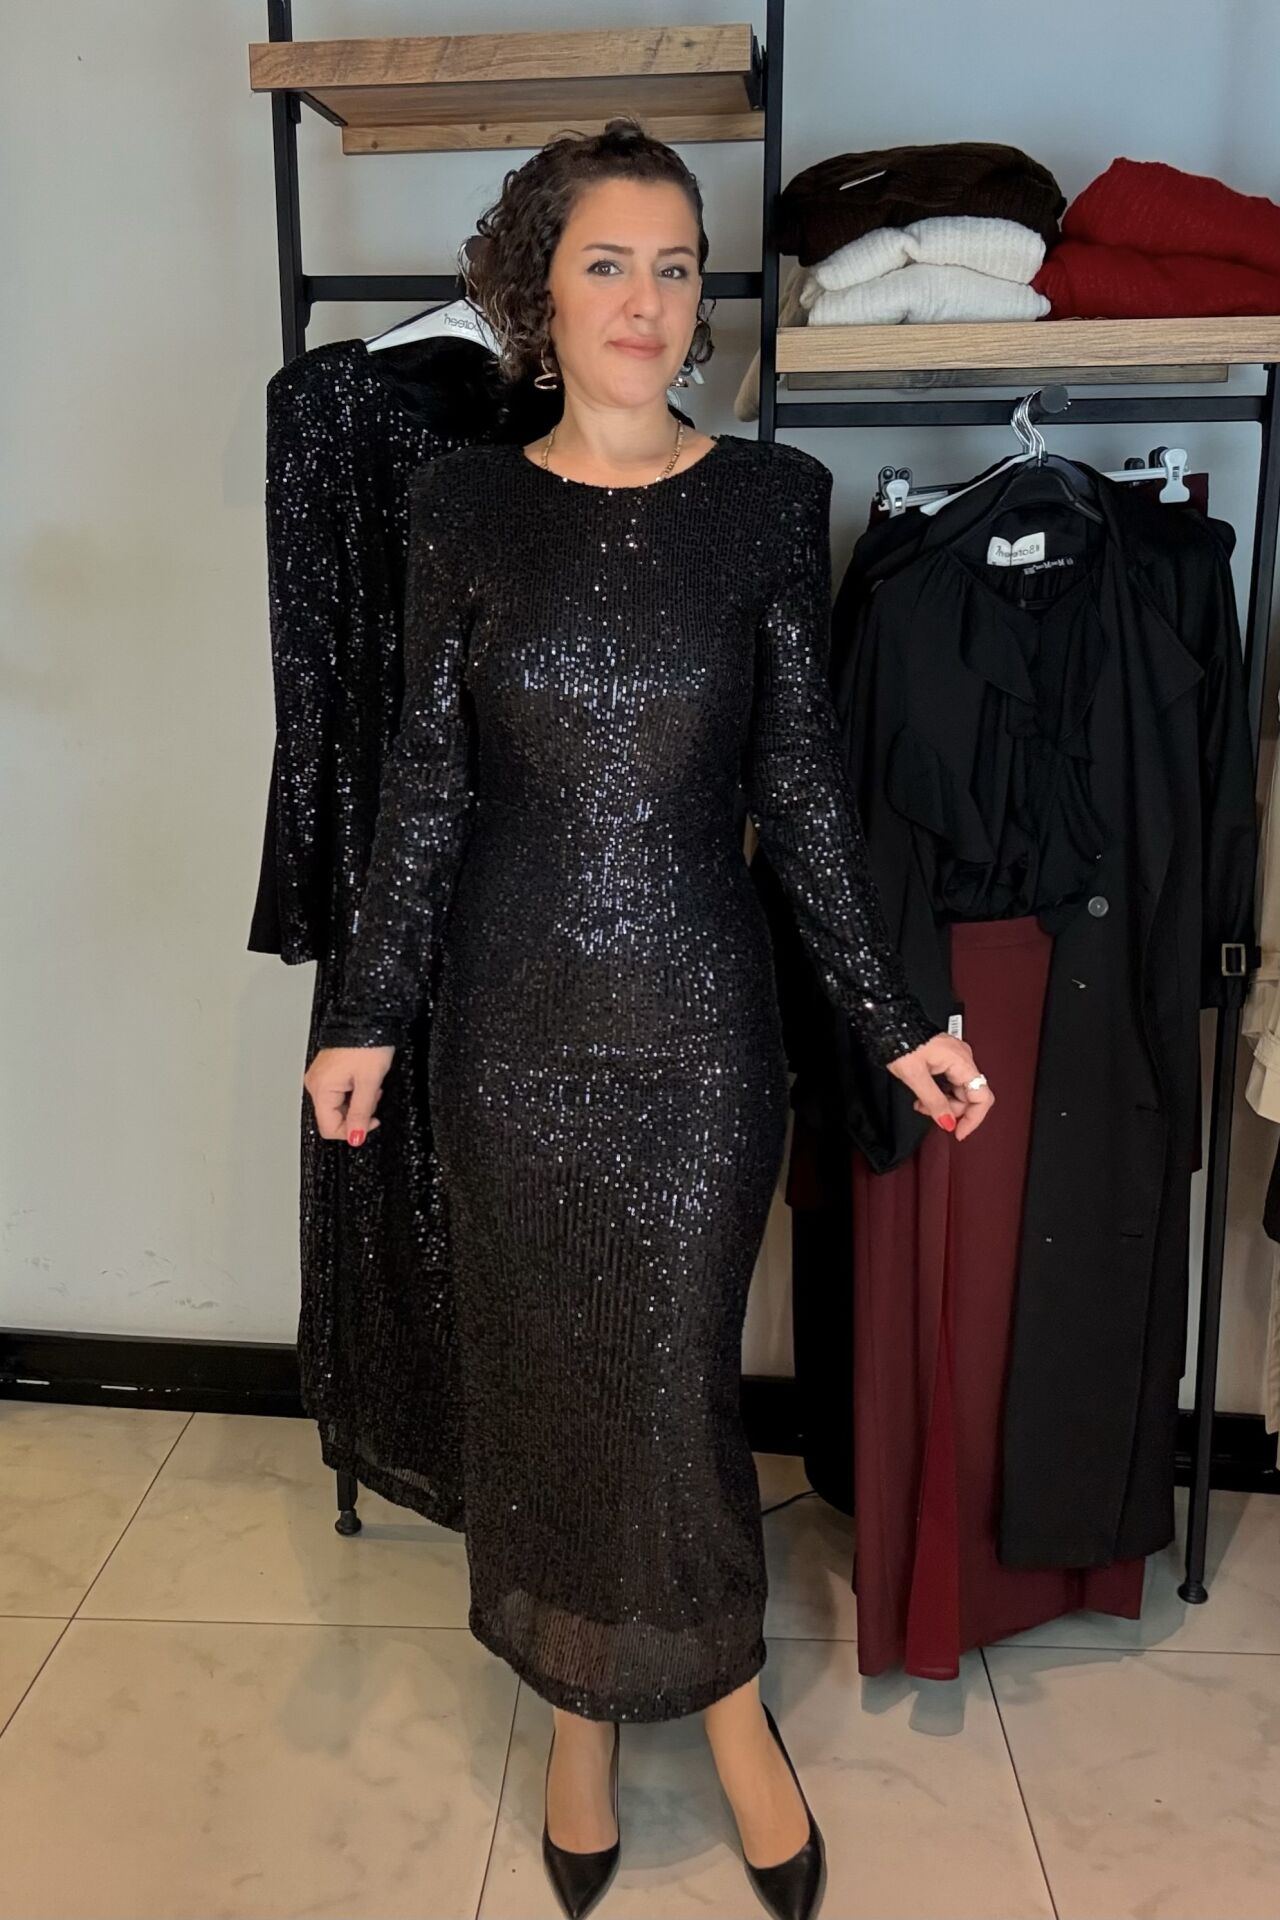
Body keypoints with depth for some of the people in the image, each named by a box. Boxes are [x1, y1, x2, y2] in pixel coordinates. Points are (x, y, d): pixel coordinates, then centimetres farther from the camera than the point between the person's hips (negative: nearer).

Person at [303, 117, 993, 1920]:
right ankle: (581, 1711, 35)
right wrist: (369, 1012, -1)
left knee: (677, 1371, 5)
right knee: (538, 1365, 11)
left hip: (701, 1016, -1)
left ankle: (728, 1698, 34)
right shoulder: (464, 501, 2)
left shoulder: (769, 497, 0)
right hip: (514, 1015, 1)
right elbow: (427, 776, 2)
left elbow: (804, 783, 1)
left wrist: (898, 1018, 0)